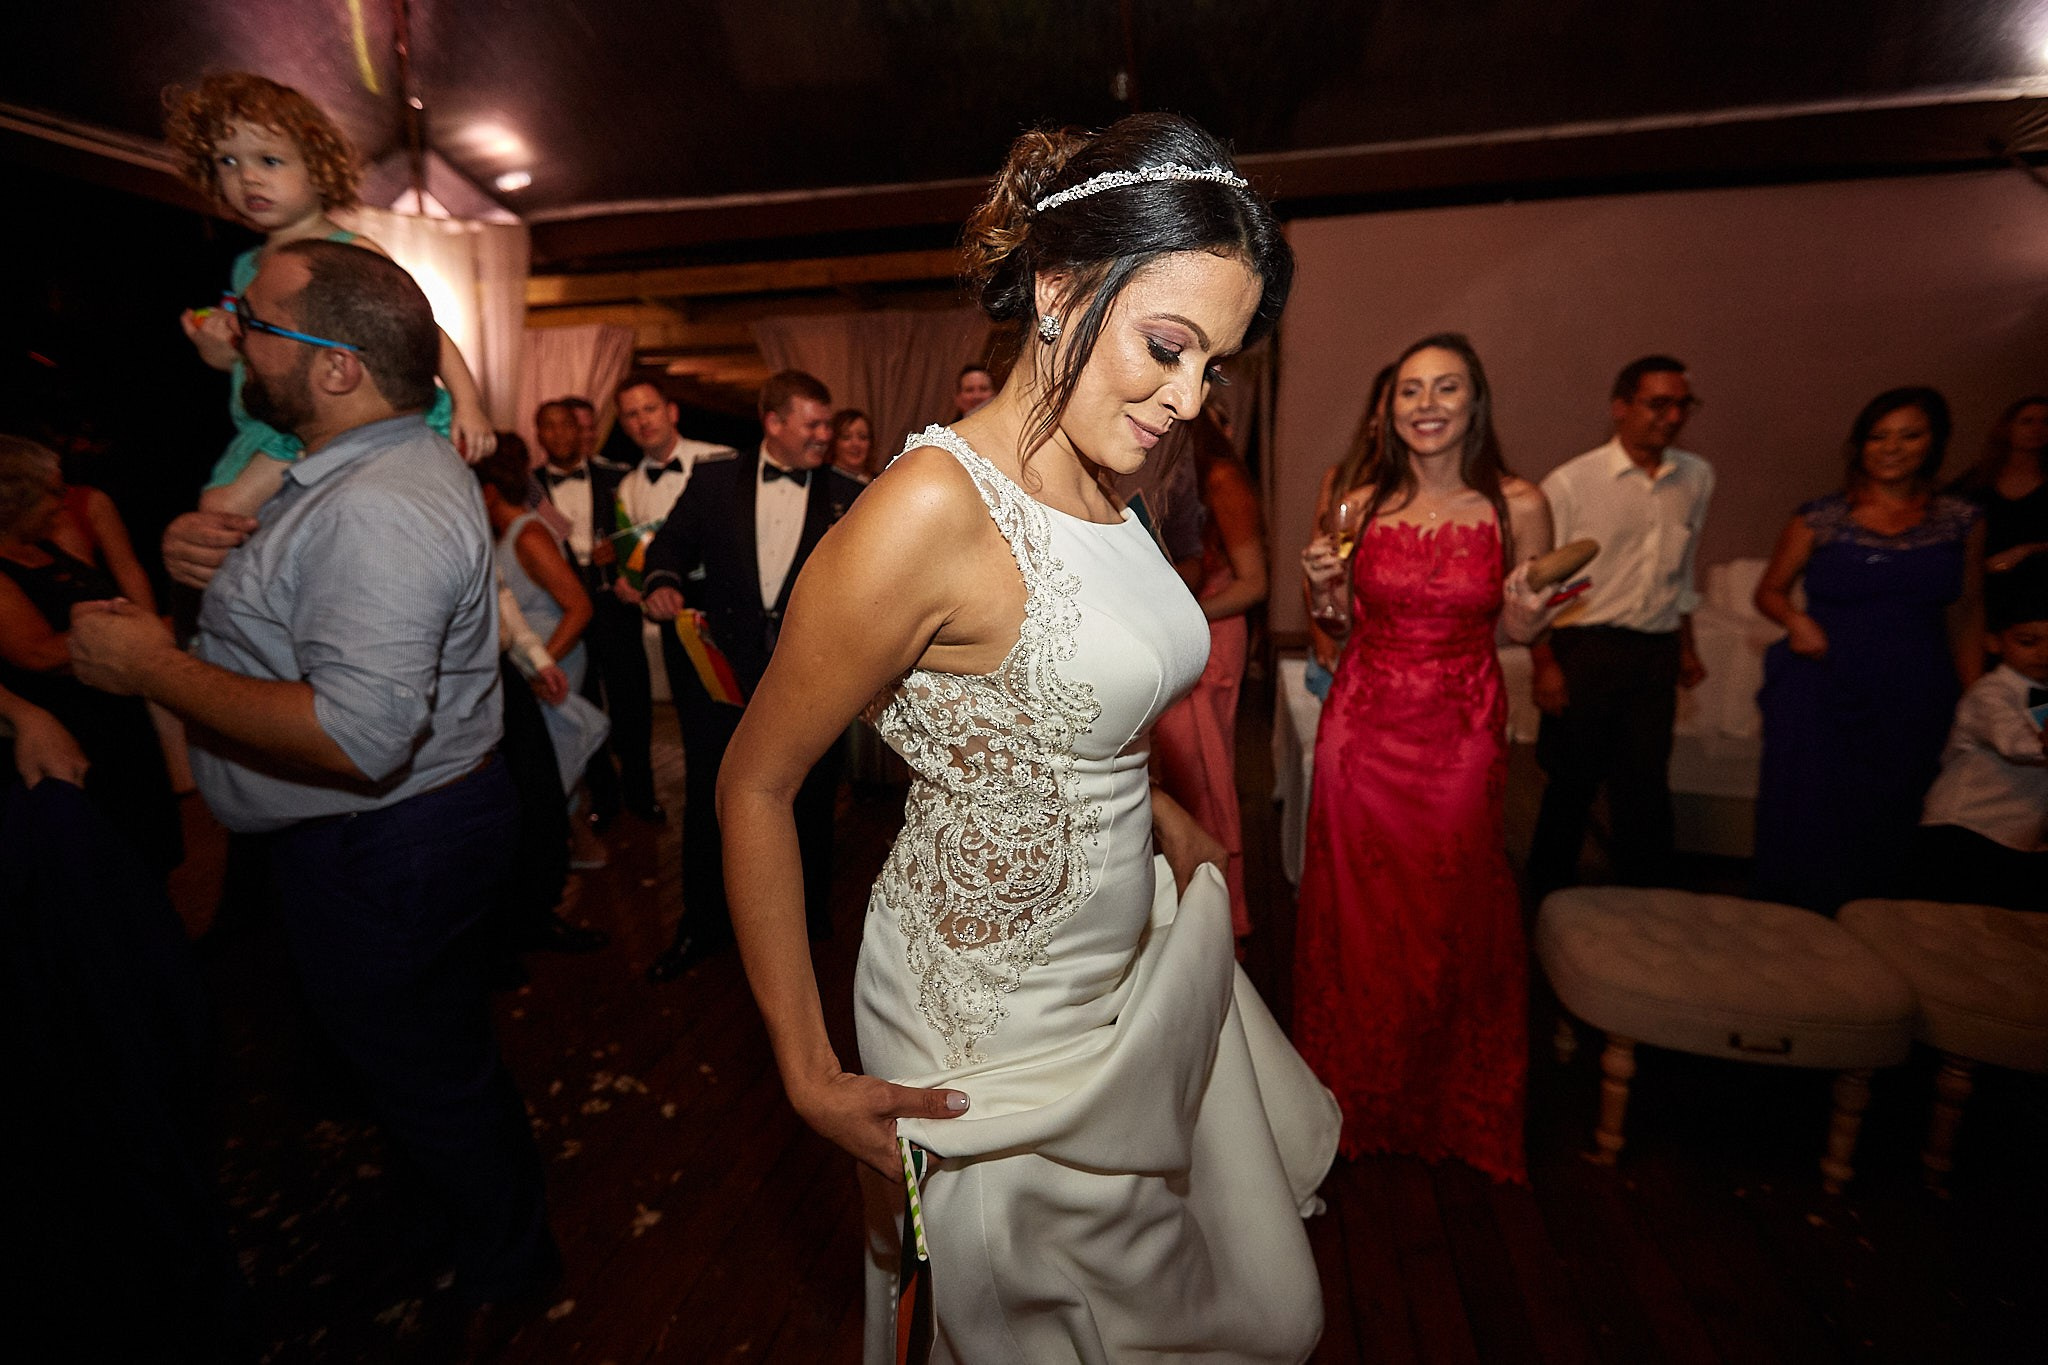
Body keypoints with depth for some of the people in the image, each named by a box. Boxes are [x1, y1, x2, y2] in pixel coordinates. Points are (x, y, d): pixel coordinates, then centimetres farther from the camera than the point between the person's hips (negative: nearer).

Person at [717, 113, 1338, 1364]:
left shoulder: (1103, 493, -1)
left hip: (1139, 968, 8)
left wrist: (1159, 808, 5)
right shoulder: (932, 506, -27)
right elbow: (754, 788, -19)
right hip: (998, 1019, -7)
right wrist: (807, 1072, -16)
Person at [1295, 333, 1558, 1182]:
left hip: (1462, 736, 0)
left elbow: (1521, 632, 6)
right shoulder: (1362, 500, 0)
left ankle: (1451, 1107, 38)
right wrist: (1325, 586, -11)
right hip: (1363, 728, 1)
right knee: (1359, 912, 10)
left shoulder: (1518, 506, -3)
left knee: (1453, 916, 10)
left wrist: (1530, 613, -15)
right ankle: (1356, 1095, 36)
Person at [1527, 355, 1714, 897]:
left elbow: (1683, 570, 21)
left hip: (1656, 653, 5)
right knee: (1572, 781, 5)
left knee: (1647, 785, 9)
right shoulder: (1569, 482, -7)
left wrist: (1686, 646, 21)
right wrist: (1544, 662, -13)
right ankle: (1549, 899, 23)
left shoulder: (1697, 477, 10)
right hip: (1584, 650, -4)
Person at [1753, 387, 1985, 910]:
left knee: (1885, 827, 10)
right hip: (1821, 690, -2)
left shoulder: (1961, 520, 5)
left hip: (1913, 702, 2)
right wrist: (1794, 619, -15)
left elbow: (1966, 615, 10)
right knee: (1805, 818, 2)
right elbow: (1769, 590, 7)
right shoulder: (1820, 518, -2)